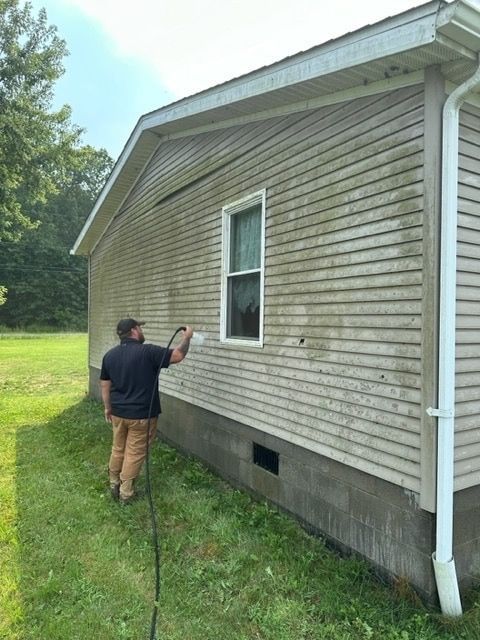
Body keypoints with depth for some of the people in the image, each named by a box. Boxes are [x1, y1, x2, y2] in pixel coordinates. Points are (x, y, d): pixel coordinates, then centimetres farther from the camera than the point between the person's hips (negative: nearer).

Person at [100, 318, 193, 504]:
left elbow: (105, 385, 9)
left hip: (118, 412, 6)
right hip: (141, 414, -6)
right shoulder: (147, 352, -18)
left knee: (118, 450, 20)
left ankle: (114, 485, 32)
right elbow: (177, 356, -16)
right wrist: (186, 338, 0)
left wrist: (108, 407, 19)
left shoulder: (109, 355, 2)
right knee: (134, 454, 7)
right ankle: (126, 493, 16)